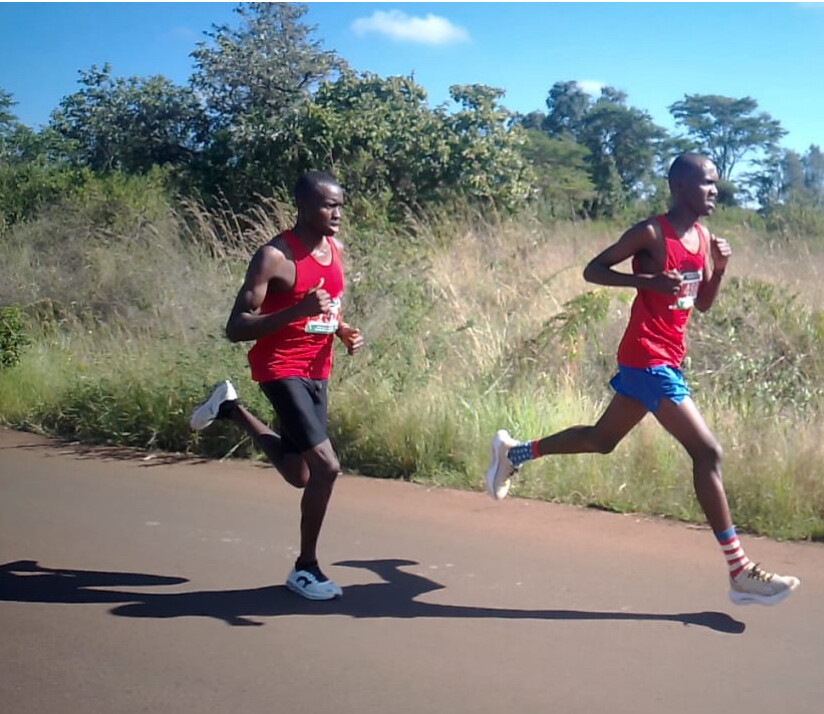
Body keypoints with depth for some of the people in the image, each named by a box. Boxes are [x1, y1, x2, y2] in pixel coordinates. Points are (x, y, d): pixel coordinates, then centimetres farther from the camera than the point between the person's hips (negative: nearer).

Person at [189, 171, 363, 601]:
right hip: (282, 369, -8)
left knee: (300, 476, 17)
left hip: (317, 371, 8)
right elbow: (236, 329, -21)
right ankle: (306, 568, 0)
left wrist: (344, 332, 0)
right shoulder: (275, 257, -18)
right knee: (326, 467, -19)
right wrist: (298, 310, -33)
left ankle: (230, 409, 37)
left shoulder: (335, 250, 6)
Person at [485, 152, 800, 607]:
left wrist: (719, 268, 0)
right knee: (707, 452, -13)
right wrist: (647, 280, -23)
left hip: (667, 359, 9)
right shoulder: (651, 234, -12)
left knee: (602, 439, 20)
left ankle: (513, 452, 38)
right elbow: (592, 270, -10)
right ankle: (739, 573, -10)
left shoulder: (703, 238, 12)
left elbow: (703, 304, 18)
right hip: (648, 359, -9)